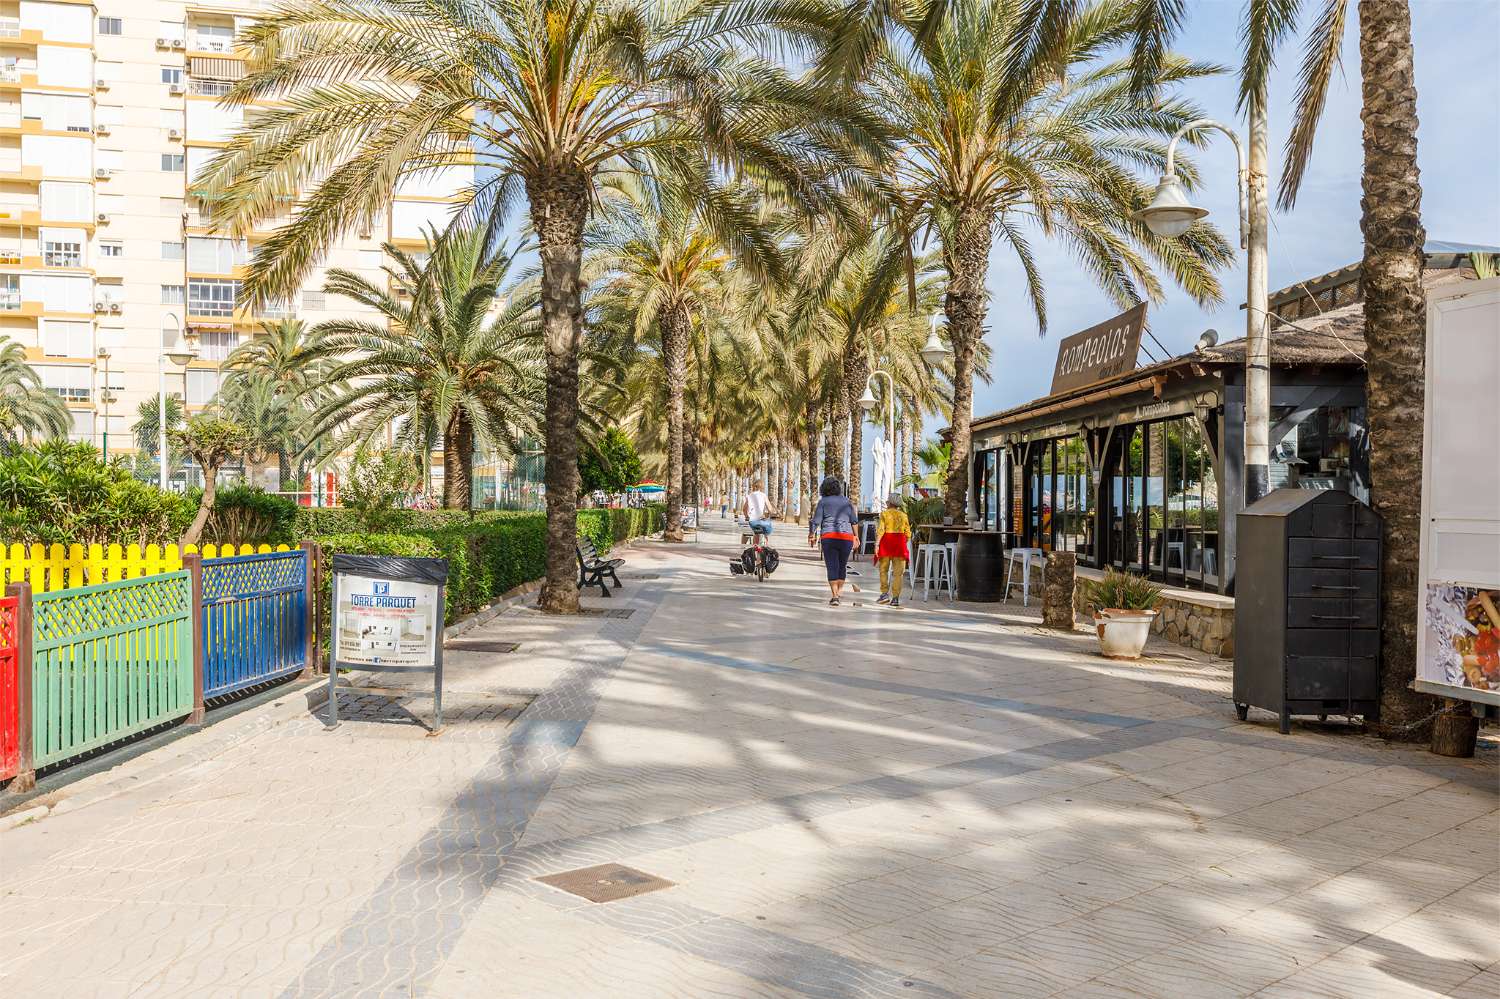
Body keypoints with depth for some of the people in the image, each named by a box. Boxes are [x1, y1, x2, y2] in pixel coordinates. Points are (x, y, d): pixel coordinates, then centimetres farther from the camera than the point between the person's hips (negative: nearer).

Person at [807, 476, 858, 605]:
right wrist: (855, 536, 21)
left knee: (832, 567, -1)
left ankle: (835, 596, -11)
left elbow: (816, 521, -2)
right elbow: (854, 521, 11)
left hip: (829, 537, -2)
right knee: (842, 566, 17)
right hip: (846, 537, 2)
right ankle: (839, 592, 19)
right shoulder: (846, 501, 11)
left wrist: (811, 534, 14)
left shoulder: (823, 502, 2)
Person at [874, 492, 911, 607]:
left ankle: (885, 593, 4)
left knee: (883, 570, 12)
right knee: (898, 572, 2)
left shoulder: (884, 513, -1)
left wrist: (877, 544, -9)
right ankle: (895, 598, -1)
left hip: (886, 542, -2)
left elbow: (880, 530, -9)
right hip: (900, 543, 2)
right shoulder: (903, 515, 8)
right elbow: (908, 533, 6)